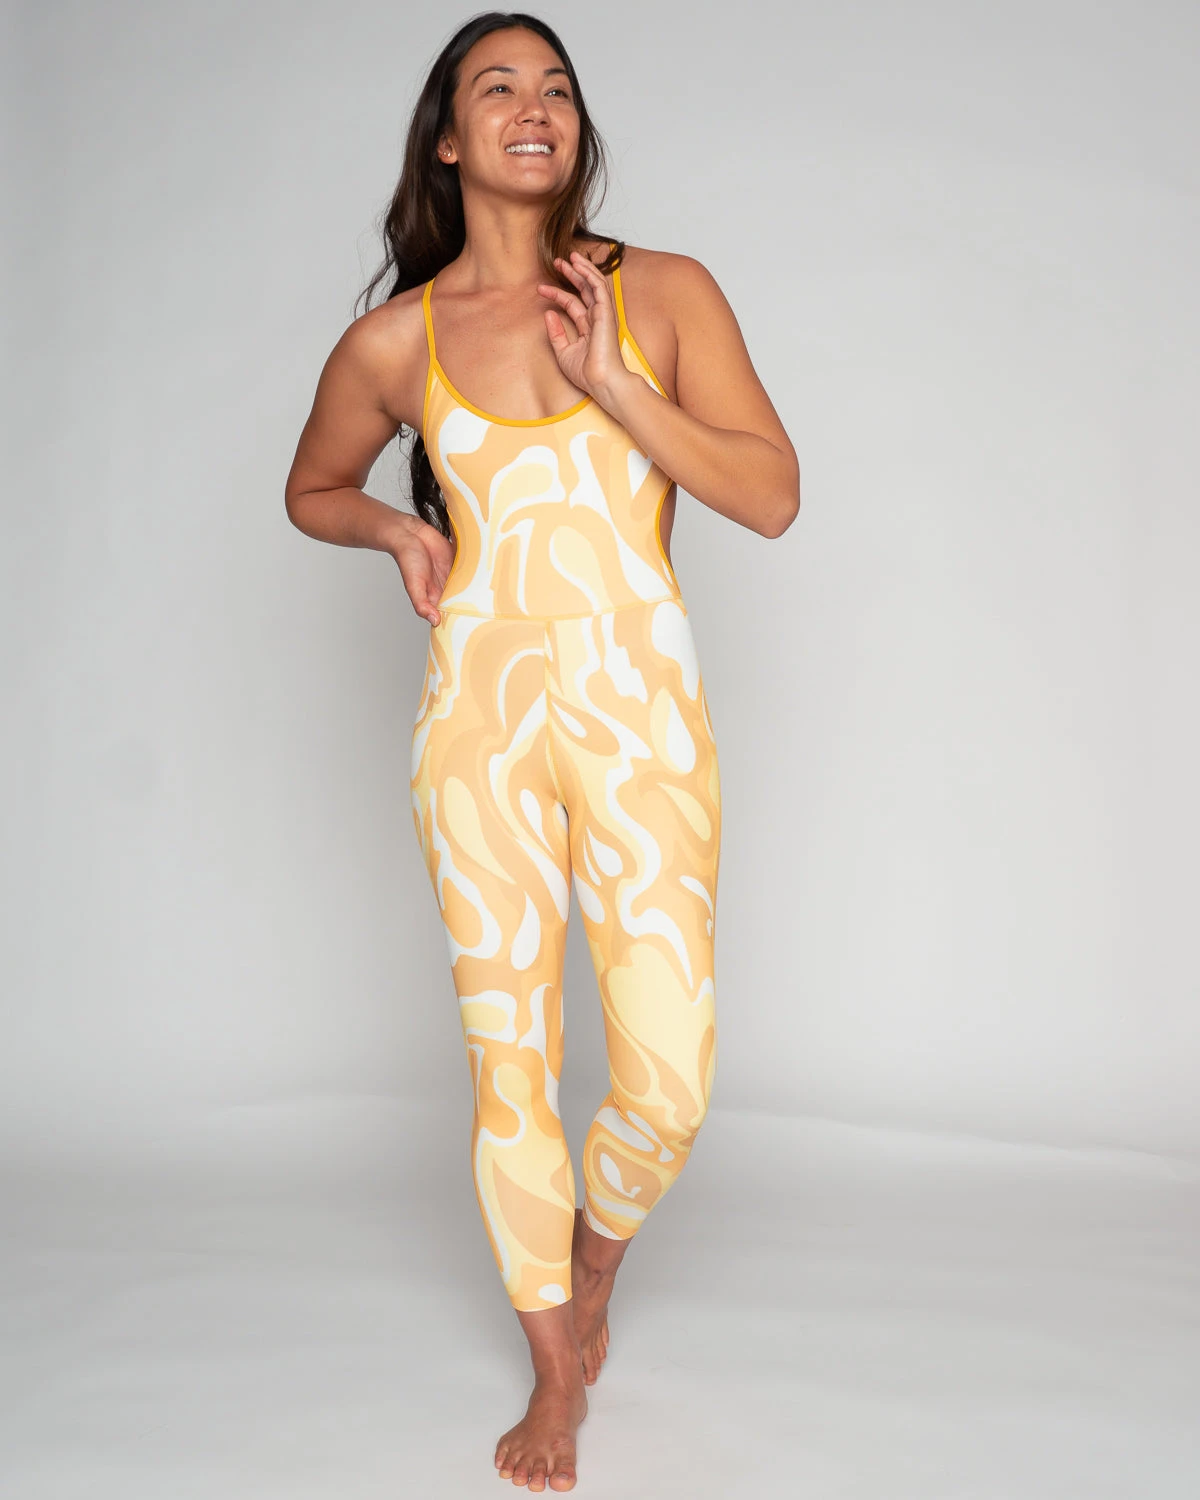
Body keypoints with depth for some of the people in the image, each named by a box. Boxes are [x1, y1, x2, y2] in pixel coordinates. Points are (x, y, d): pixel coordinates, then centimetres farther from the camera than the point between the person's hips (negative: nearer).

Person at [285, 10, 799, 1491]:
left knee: (669, 1075, -4)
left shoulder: (664, 295, 2)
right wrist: (399, 529, -1)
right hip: (481, 722, 1)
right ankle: (557, 1380, 26)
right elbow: (313, 491, 20)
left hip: (642, 721, 0)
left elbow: (773, 496, -5)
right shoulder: (392, 342, 3)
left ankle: (595, 1256, 32)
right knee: (508, 1062, 5)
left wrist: (607, 380, -13)